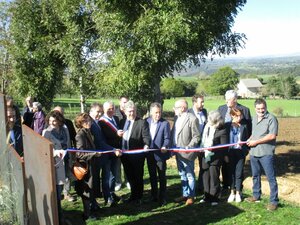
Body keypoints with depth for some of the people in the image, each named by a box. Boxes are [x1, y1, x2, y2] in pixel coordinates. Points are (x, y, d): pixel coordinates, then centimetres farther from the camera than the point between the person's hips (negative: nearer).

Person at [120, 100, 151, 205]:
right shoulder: (122, 122, 10)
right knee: (130, 176, 17)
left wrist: (146, 145, -33)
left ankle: (138, 198, 22)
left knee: (138, 177, 8)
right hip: (125, 154, 5)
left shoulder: (142, 122, -8)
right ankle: (133, 195, 33)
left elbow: (146, 136, -15)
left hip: (137, 154, -5)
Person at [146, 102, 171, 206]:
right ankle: (154, 196, 30)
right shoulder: (146, 121, 2)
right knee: (152, 176, 16)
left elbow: (167, 138, -12)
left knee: (162, 177, 6)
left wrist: (164, 147, -29)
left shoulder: (165, 123, -10)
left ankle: (162, 198, 17)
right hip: (150, 154, 4)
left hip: (160, 154, -4)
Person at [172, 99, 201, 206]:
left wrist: (188, 148, -20)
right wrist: (172, 146, 5)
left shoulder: (192, 119, -16)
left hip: (186, 152, -8)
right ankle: (185, 194, 30)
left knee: (190, 175, 6)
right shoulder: (177, 117, 8)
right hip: (178, 152, 8)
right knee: (182, 175, 18)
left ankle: (191, 196, 18)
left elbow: (196, 137, -14)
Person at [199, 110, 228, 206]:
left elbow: (224, 146, -15)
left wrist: (213, 150, -22)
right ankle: (207, 196, 27)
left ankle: (214, 198, 17)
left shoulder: (222, 131, -16)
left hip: (215, 158, -6)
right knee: (206, 177, 14)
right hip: (205, 157, 6)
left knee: (214, 177, 3)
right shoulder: (206, 127, 0)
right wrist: (201, 148, 4)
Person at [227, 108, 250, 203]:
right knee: (231, 172, 8)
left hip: (241, 152, 0)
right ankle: (232, 192, 19)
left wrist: (247, 149, -5)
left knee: (239, 173, 4)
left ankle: (238, 193, 16)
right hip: (231, 152, 0)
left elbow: (247, 138, 6)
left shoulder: (244, 126, 1)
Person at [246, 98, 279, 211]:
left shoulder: (271, 118, -11)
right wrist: (249, 139, 4)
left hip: (266, 153, -7)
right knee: (255, 175, 19)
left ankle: (274, 201, 6)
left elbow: (272, 136, -18)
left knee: (271, 178, -1)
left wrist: (256, 141, -15)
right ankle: (256, 196, 34)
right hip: (254, 152, 8)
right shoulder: (254, 118, 13)